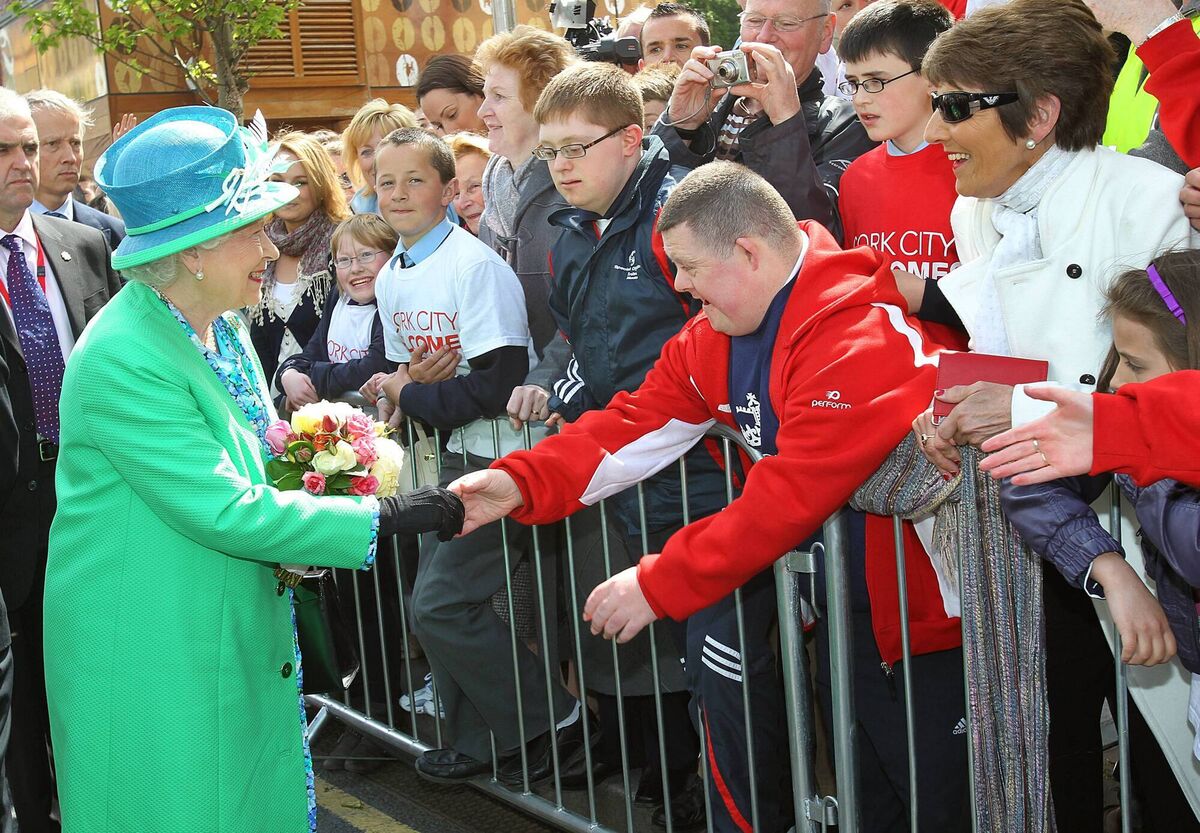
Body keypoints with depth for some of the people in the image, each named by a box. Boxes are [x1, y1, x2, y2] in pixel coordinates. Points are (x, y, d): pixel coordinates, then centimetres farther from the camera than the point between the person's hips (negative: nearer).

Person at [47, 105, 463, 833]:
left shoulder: (217, 327, 5)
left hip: (241, 632, 9)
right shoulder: (124, 360, -24)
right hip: (156, 658, -8)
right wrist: (383, 518, -22)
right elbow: (224, 510, -25)